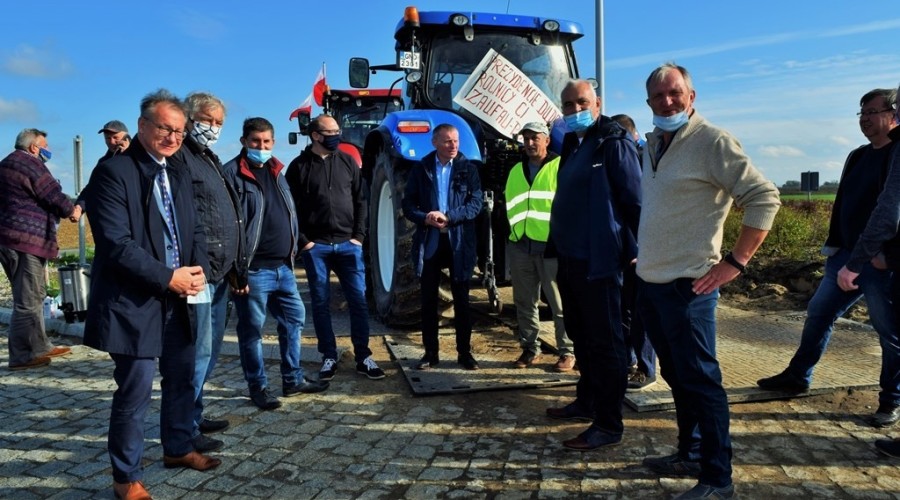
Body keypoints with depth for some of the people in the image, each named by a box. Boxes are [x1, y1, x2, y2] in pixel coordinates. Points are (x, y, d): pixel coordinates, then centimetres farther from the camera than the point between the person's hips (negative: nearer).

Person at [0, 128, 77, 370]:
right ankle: (22, 355, -4)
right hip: (27, 239, -10)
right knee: (28, 300, -7)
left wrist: (66, 210, 19)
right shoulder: (31, 164, -8)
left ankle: (39, 346, 23)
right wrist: (72, 210, 9)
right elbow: (55, 196, -10)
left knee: (35, 295, 17)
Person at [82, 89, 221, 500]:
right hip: (134, 302, -8)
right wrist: (167, 278, -20)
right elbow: (115, 244, -19)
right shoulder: (113, 172, -12)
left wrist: (197, 268, -5)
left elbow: (194, 229, 14)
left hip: (178, 298, 8)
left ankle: (178, 448, 37)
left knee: (181, 377, 18)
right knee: (136, 389, -1)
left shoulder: (178, 175, 13)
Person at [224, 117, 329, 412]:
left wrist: (292, 251, 15)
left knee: (294, 319, 14)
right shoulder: (232, 174, -8)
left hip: (283, 266, 8)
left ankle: (293, 380, 28)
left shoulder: (277, 171, 16)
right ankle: (258, 388, 18)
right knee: (252, 330, 4)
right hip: (253, 269, -8)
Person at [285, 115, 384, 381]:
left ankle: (363, 357, 11)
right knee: (321, 304, 5)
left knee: (358, 300, 1)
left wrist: (359, 236, 0)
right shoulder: (299, 166, 1)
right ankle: (329, 358, 17)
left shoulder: (347, 162, 8)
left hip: (348, 244, 2)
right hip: (315, 246, -2)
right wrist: (303, 241, -7)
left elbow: (360, 201, 9)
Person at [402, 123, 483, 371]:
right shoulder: (420, 168, 4)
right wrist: (425, 218, -16)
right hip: (429, 240, 1)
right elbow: (408, 204, 3)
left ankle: (464, 352, 17)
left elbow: (476, 203, -6)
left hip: (459, 241, -1)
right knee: (429, 300, 6)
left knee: (462, 300, 6)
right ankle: (430, 353, 17)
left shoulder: (468, 168, 2)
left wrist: (448, 217, -18)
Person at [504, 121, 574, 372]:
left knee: (560, 303, 0)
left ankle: (567, 351, 11)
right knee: (524, 302, 11)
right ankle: (530, 348, 23)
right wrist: (513, 232, 15)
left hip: (552, 245, -6)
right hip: (521, 245, 6)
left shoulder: (560, 167, -2)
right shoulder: (516, 170, 17)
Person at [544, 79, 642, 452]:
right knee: (580, 335, 19)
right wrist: (560, 247, 17)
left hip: (598, 261, -9)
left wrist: (634, 249, -16)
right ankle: (587, 402, 34)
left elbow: (634, 200, -14)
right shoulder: (573, 145, 15)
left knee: (603, 341, -3)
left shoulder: (613, 144, -10)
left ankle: (609, 425, 6)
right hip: (571, 259, 9)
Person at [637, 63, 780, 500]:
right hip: (649, 282, 8)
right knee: (676, 376, 17)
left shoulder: (712, 142, -11)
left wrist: (735, 262, -18)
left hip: (686, 285, -8)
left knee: (699, 379, -2)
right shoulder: (653, 143, 13)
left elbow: (765, 198, -16)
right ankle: (690, 455, 31)